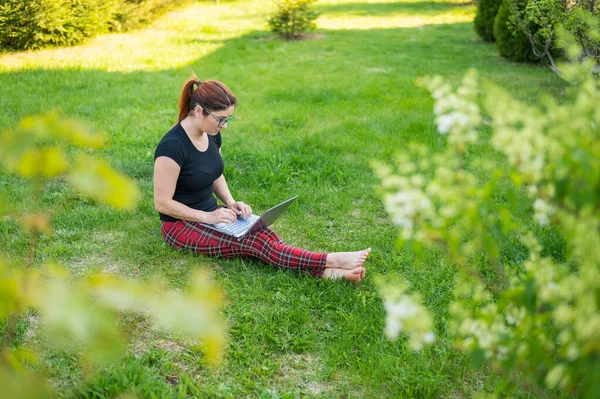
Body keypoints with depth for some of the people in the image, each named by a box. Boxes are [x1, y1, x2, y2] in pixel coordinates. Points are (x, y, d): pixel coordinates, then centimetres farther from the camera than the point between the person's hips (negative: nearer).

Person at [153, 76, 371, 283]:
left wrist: (230, 203, -1)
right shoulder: (173, 146, -24)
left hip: (210, 211, 7)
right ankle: (331, 260, -36)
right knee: (253, 242, -26)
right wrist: (207, 217, -21)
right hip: (180, 224, -7)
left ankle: (325, 271, -37)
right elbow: (162, 202, -20)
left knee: (264, 234, -21)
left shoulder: (211, 135, 2)